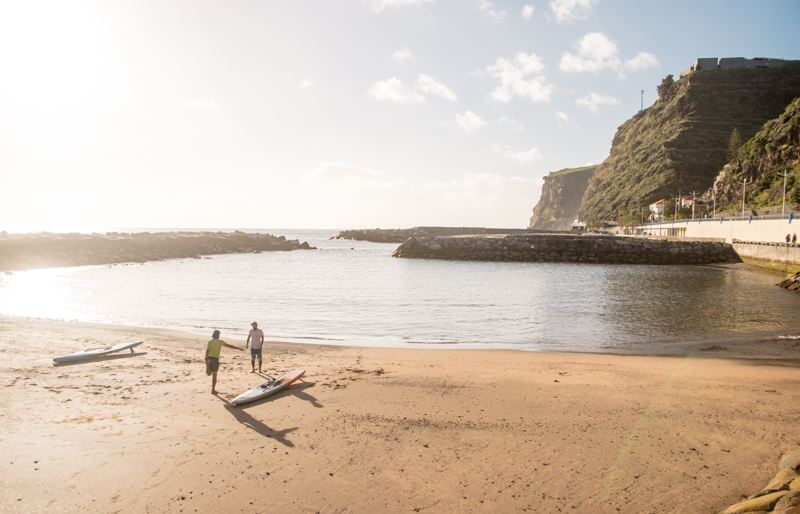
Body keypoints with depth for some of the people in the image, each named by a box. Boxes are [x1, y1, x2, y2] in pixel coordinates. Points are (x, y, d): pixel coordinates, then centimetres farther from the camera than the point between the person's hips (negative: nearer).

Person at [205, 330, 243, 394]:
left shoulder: (210, 342, 4)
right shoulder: (220, 341, 2)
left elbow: (207, 351, -11)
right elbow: (229, 346, 1)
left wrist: (206, 359, -19)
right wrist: (239, 348, 5)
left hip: (209, 358, 1)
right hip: (215, 359, -1)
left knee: (209, 373, 22)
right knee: (214, 375, 7)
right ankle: (213, 390, 10)